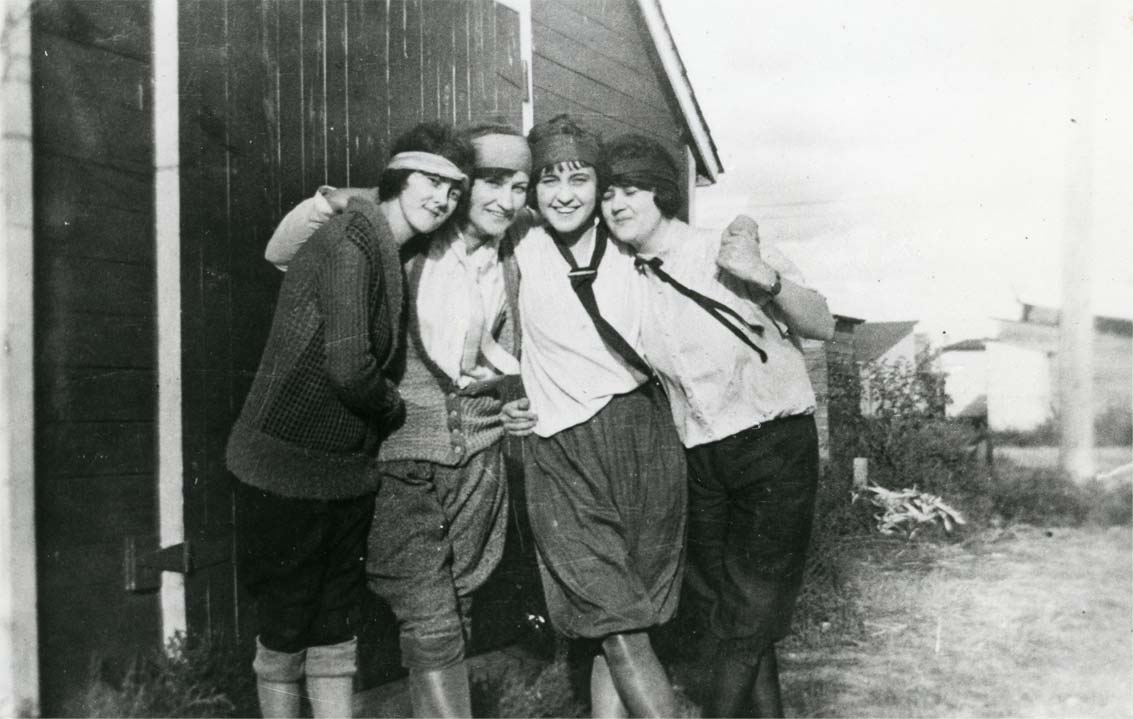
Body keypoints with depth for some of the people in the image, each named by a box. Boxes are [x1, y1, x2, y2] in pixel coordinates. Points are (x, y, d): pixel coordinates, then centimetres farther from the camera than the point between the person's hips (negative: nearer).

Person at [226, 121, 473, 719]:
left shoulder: (390, 253, 10)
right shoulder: (351, 241, -17)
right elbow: (349, 368, -23)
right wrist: (395, 409, -5)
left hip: (347, 472, 8)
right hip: (287, 471, -8)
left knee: (336, 635, 16)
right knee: (284, 635, 8)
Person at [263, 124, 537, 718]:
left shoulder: (507, 268, 9)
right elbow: (281, 255, -3)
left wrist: (512, 406, 7)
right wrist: (326, 203, -18)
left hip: (477, 461, 5)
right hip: (401, 459, -5)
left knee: (453, 619, 15)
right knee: (430, 628, -7)